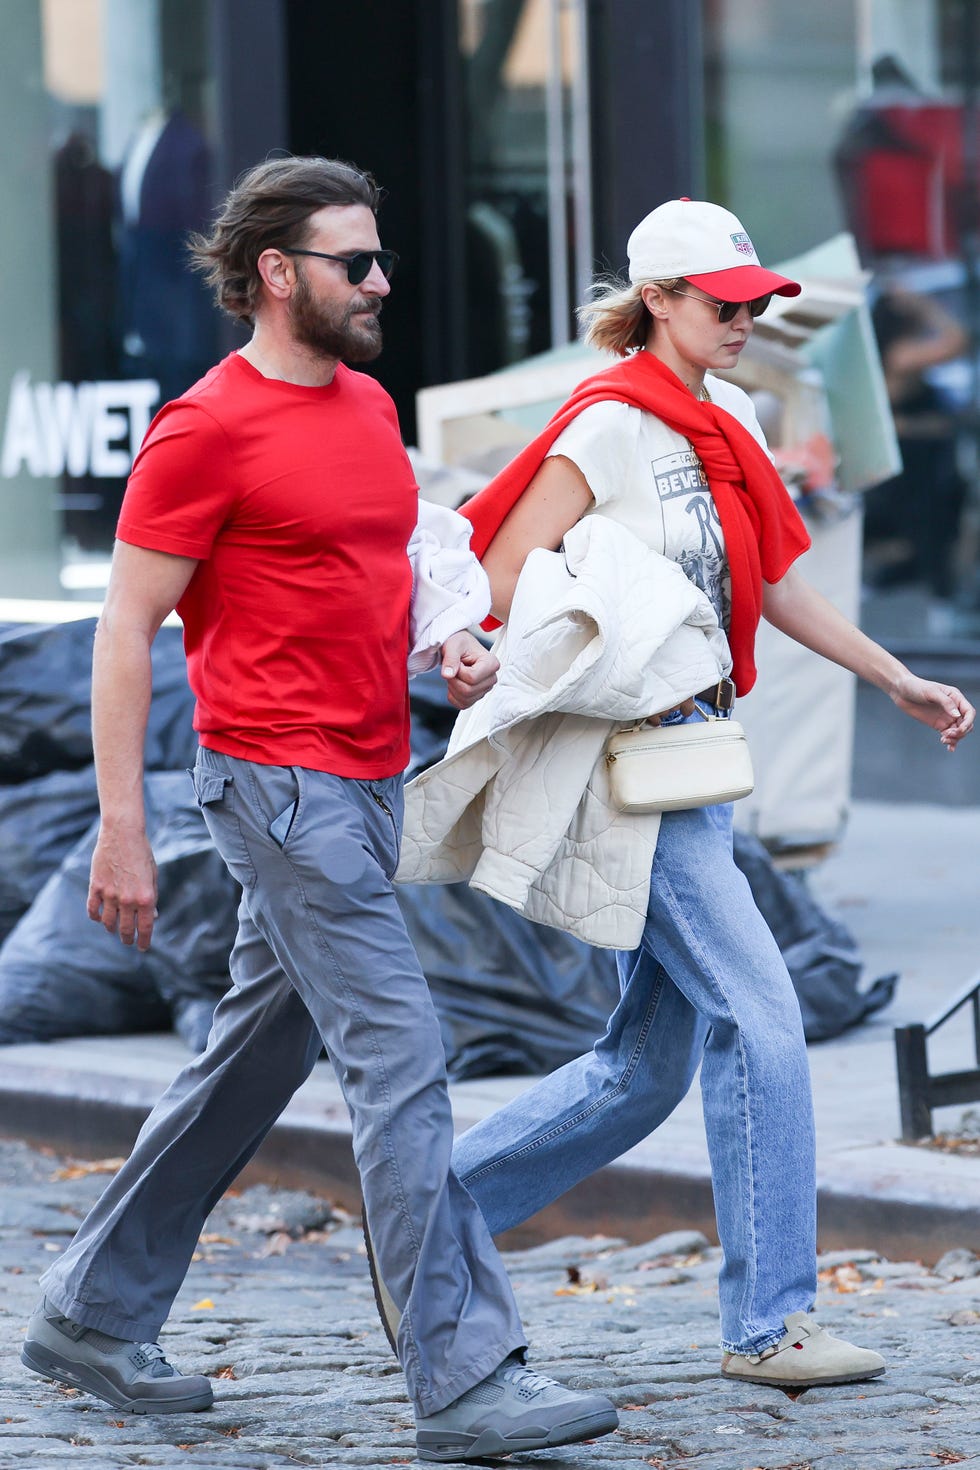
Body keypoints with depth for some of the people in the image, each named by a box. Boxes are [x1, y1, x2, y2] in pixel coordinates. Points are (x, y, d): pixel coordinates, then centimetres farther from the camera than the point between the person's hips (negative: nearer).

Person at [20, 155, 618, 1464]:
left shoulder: (369, 405, 14)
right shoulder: (207, 430, -12)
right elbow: (126, 633, -10)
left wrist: (449, 639, 4)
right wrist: (122, 828, -14)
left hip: (366, 785, 9)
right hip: (283, 788, -9)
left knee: (256, 1058, 15)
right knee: (399, 1061, -12)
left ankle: (94, 1316, 26)